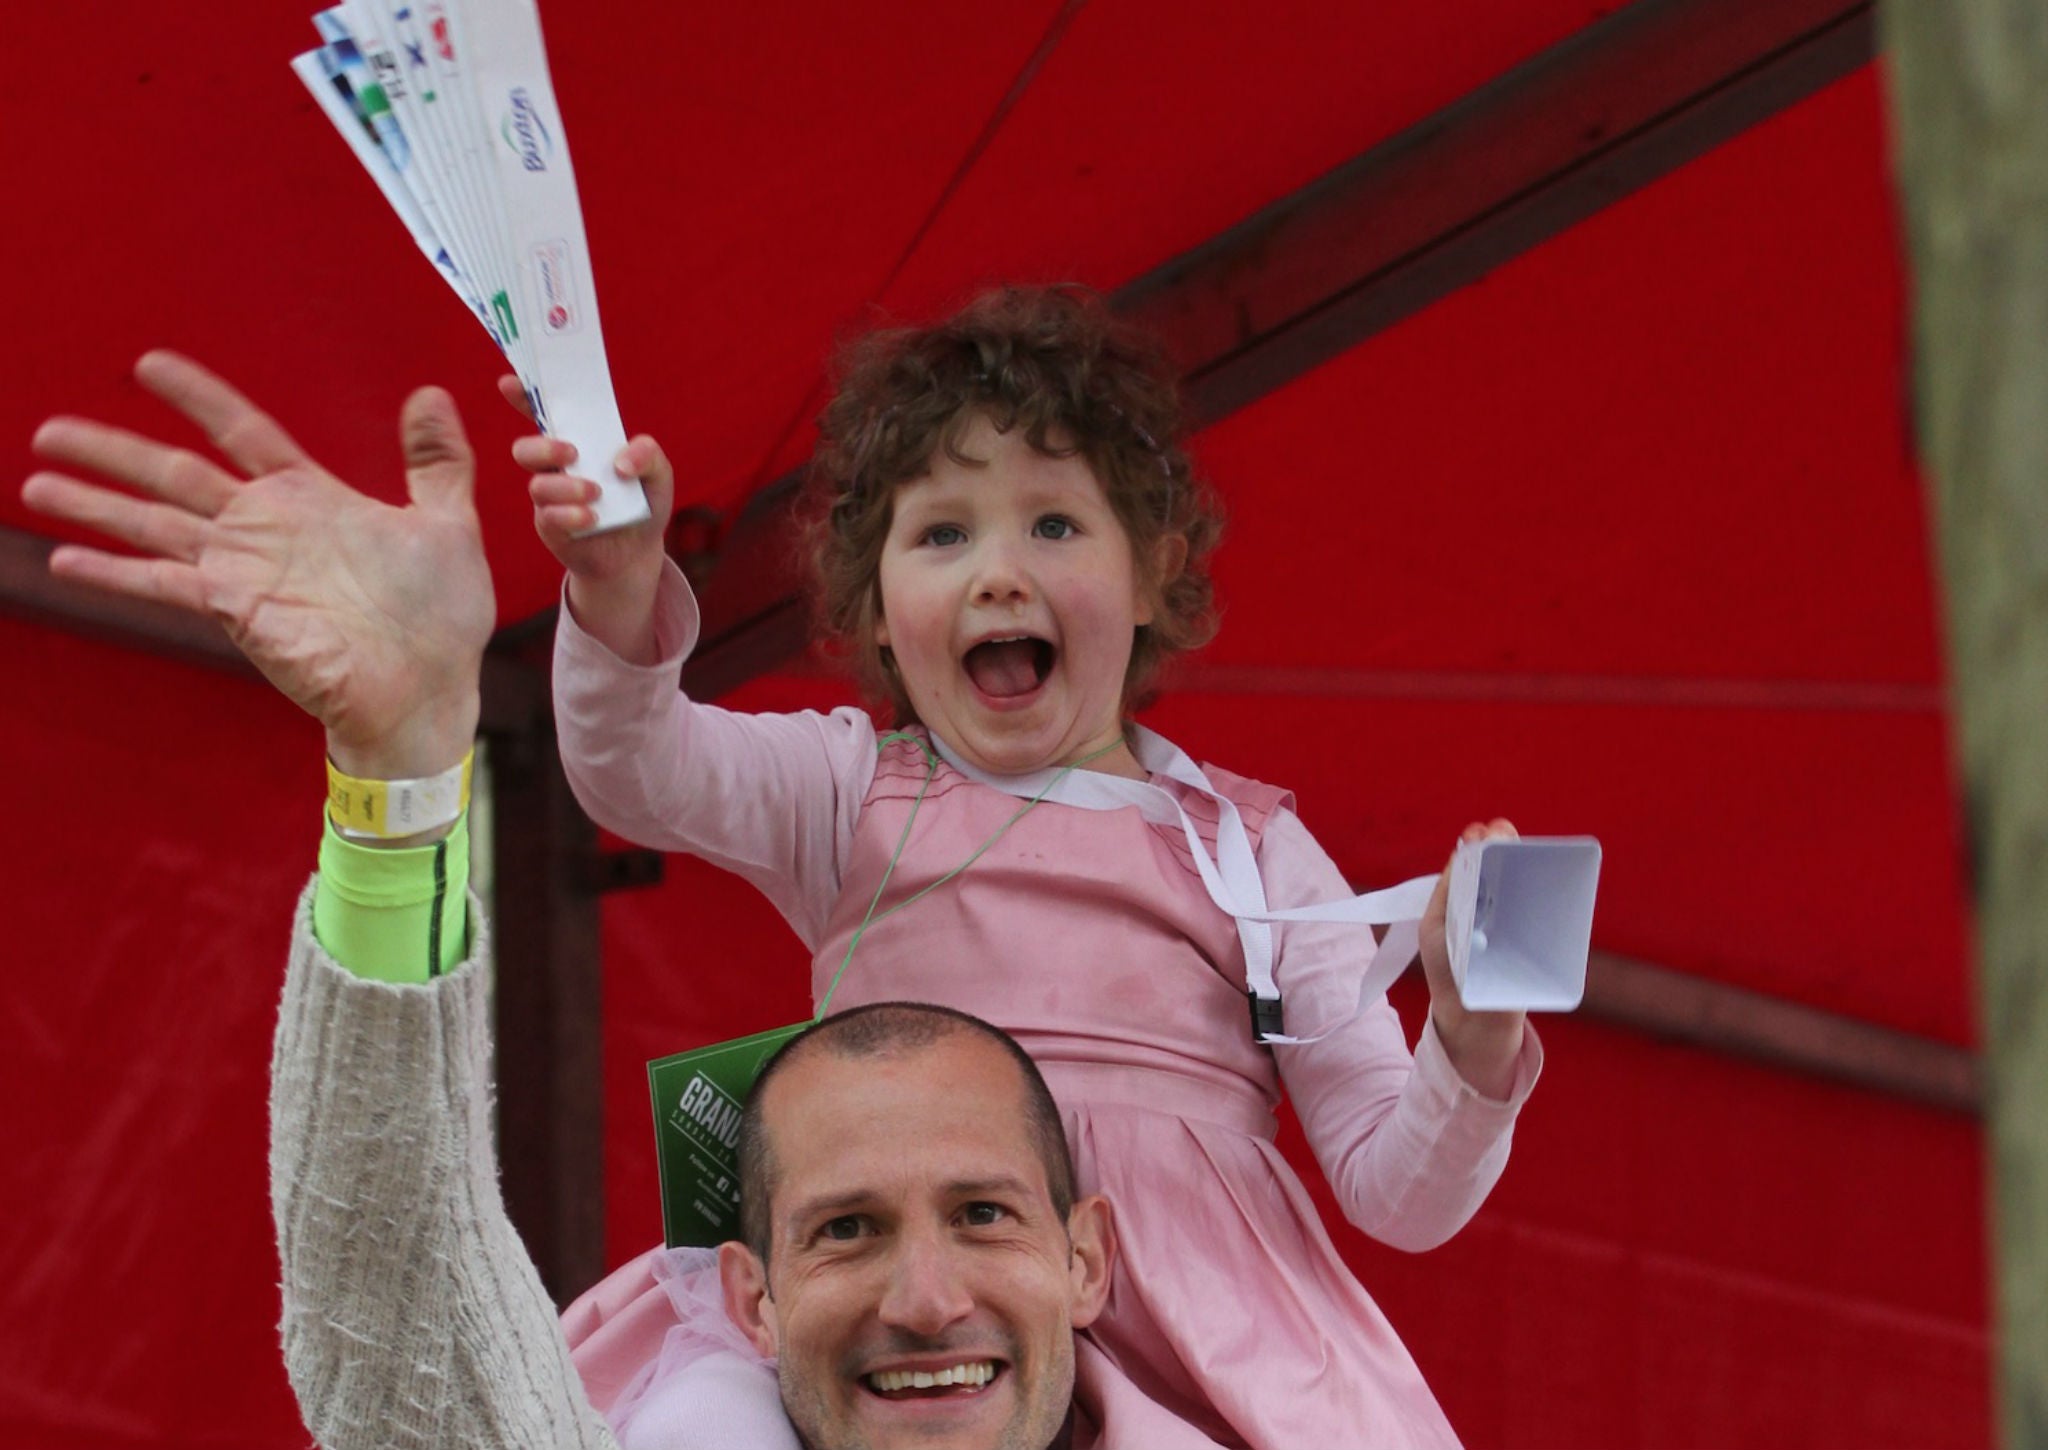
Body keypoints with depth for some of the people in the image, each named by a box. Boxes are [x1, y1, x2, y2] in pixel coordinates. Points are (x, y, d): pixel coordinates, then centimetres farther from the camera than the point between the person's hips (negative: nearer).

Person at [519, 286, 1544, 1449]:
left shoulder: (1248, 844, 15)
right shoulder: (850, 794, 17)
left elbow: (1398, 1197, 11)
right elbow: (633, 771, -3)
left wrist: (1471, 1039, -9)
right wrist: (620, 589, -23)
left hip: (1196, 1346, 0)